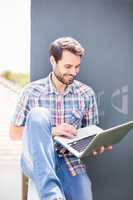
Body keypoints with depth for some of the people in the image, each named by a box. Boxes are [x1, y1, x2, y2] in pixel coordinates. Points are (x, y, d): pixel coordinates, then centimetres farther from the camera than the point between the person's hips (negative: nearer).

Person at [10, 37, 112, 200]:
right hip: (38, 163, 0)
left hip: (70, 161, 0)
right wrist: (50, 131, -12)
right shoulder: (32, 91, -1)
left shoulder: (86, 94, 4)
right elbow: (14, 133, 2)